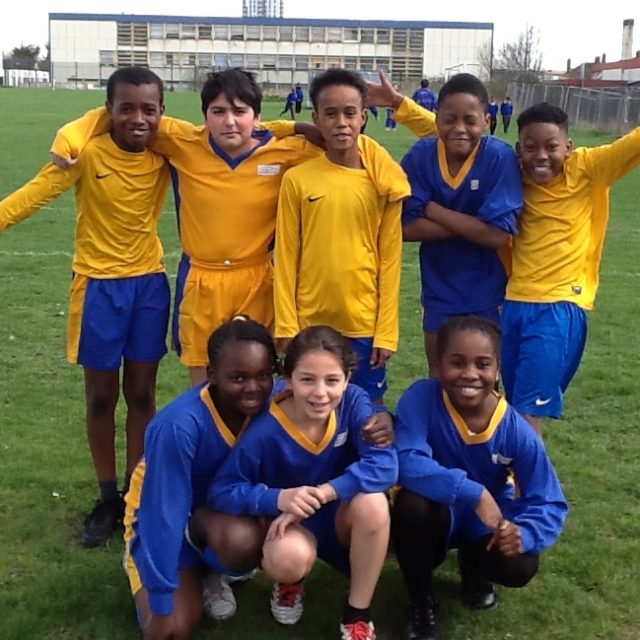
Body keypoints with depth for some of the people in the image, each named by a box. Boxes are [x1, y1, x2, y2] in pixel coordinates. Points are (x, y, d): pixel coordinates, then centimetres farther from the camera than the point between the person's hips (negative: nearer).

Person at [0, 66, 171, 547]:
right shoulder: (88, 152, -14)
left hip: (150, 284, 2)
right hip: (100, 286, -2)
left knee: (142, 394, 10)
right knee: (101, 396, 8)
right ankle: (108, 498, 24)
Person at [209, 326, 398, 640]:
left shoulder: (354, 403, -20)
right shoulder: (266, 431, -23)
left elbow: (384, 464, -30)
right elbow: (221, 492, -19)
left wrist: (321, 494, -35)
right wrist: (278, 499, -37)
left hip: (341, 518, 2)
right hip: (291, 524, -2)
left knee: (373, 502, -33)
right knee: (287, 558, -36)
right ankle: (291, 582, 7)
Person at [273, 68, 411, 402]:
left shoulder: (384, 182, -4)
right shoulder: (296, 180, -3)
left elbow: (390, 259, -2)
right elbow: (286, 259, 0)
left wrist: (386, 331, -5)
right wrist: (286, 327, -4)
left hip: (365, 325, 0)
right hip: (310, 324, 1)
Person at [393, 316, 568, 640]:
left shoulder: (517, 432, -19)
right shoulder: (421, 397, -25)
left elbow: (550, 504, -15)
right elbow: (405, 463, -37)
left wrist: (524, 534, -37)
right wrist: (475, 493, -43)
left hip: (488, 524, 2)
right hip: (436, 517, -1)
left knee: (519, 567, -28)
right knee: (413, 503, -35)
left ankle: (472, 564, 14)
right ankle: (421, 602, -5)